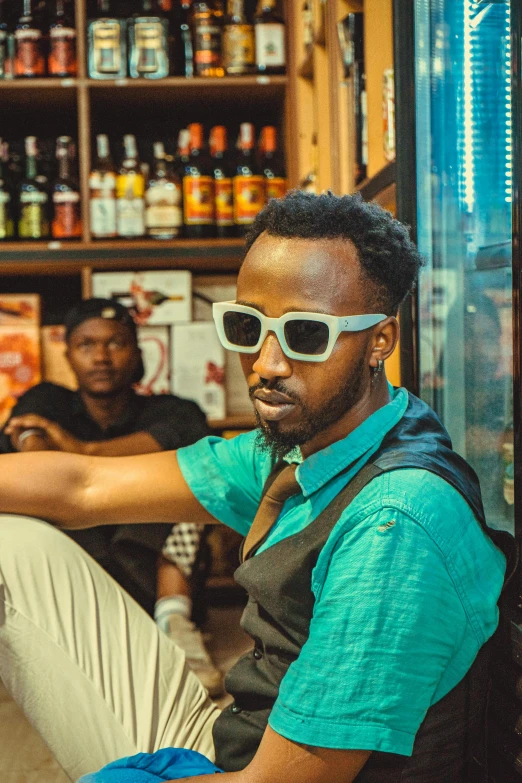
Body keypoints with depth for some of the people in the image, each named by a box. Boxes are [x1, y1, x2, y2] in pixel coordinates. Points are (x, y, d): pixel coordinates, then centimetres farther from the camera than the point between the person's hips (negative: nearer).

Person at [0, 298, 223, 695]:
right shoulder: (48, 404, 13)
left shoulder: (163, 412, 10)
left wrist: (86, 451, -27)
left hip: (146, 570, 0)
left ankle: (174, 620, -31)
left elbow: (192, 430, -17)